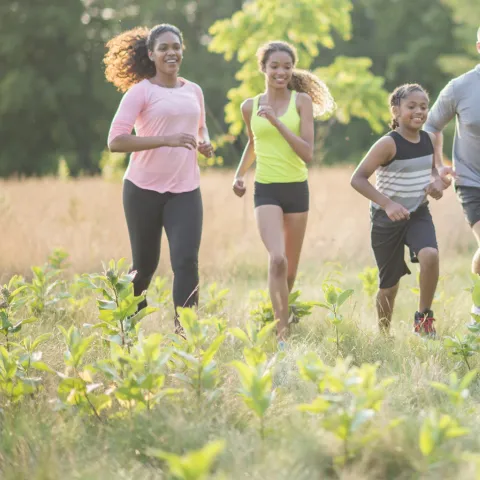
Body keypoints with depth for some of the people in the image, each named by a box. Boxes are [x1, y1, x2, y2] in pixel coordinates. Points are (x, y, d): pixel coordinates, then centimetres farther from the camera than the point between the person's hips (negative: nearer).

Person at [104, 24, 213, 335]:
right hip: (144, 189, -3)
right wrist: (166, 140, -24)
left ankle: (184, 331, -13)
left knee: (186, 261, -14)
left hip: (185, 190, 3)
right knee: (145, 264, 10)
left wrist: (205, 145, 4)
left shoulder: (194, 91, 9)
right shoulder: (141, 91, -7)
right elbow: (115, 141, -16)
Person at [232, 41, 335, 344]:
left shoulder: (302, 101, -1)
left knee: (291, 268, 11)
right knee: (277, 259, -22)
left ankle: (279, 315, 37)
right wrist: (240, 174, 14)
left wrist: (277, 122, -17)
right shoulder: (250, 107, 5)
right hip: (266, 190, -1)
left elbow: (308, 153, -11)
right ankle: (282, 333, -22)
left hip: (297, 189, 1)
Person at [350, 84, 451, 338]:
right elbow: (357, 179, -20)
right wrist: (387, 204, -29)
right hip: (387, 219, -4)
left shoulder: (429, 140, -1)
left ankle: (423, 317, -8)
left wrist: (437, 182, -4)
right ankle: (383, 336, 27)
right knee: (389, 285, 4)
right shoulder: (388, 144, -19)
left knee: (430, 255, -26)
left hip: (419, 214, 4)